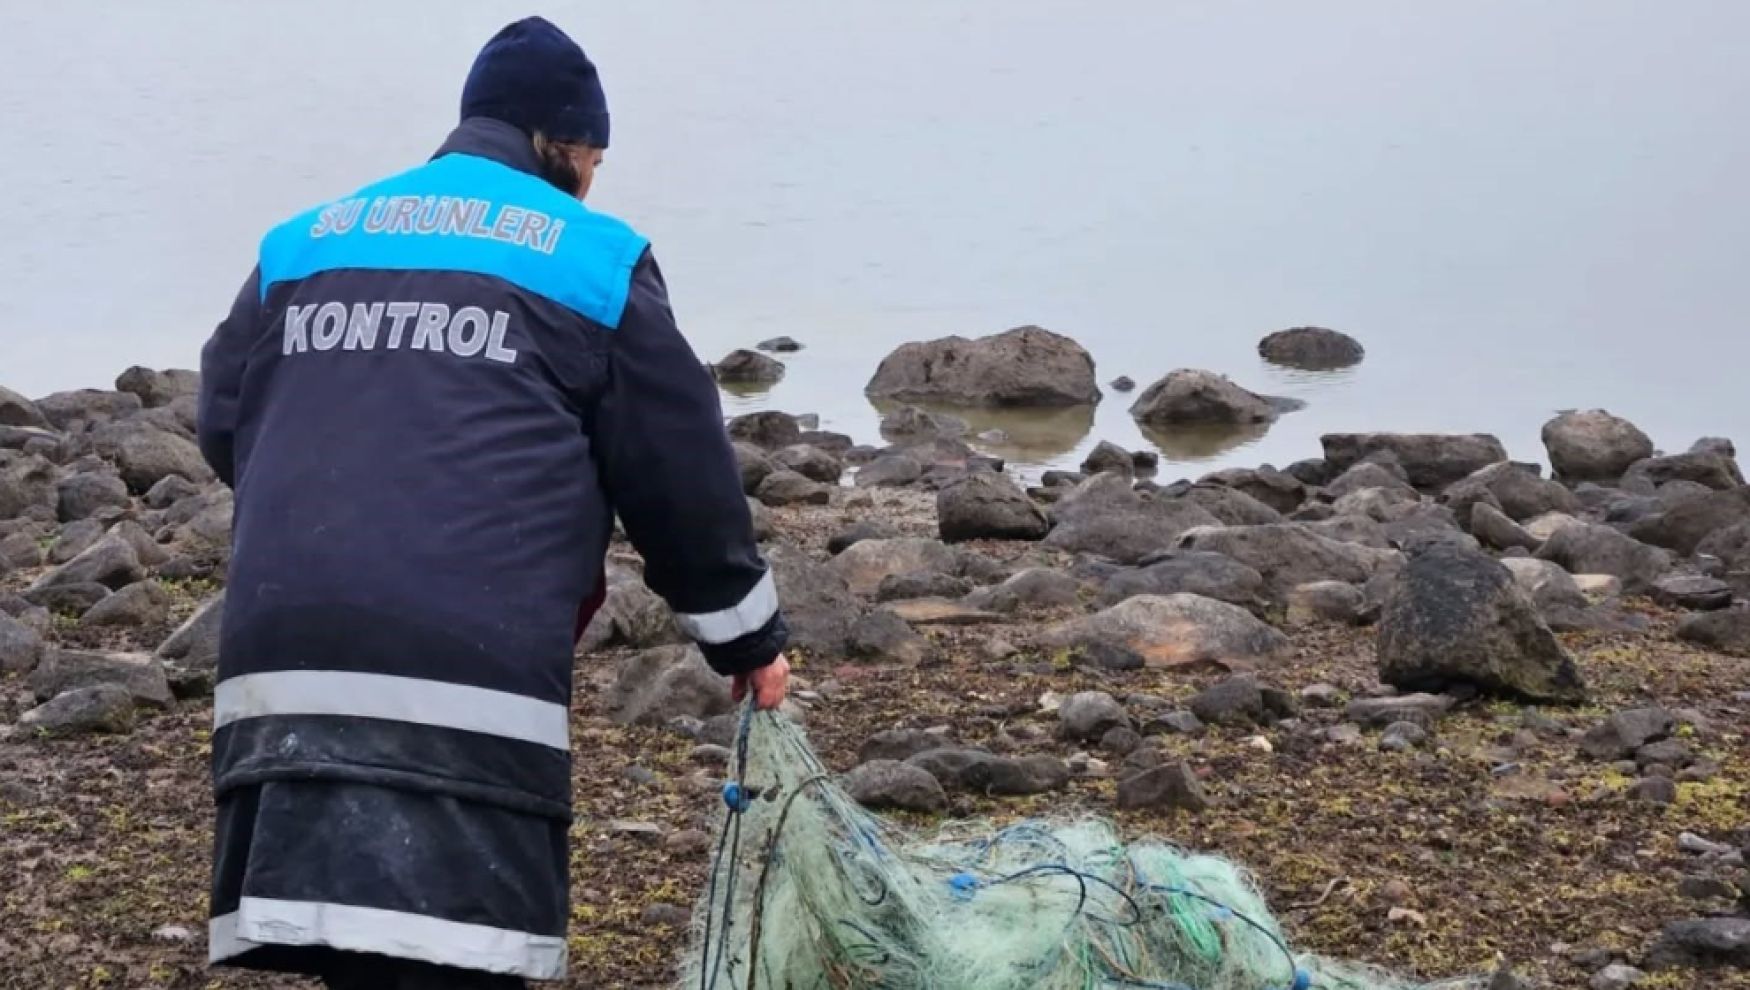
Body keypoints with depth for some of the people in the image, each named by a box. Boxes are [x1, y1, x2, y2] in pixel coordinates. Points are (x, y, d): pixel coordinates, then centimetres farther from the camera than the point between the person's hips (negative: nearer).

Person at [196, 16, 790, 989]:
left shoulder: (299, 243, 20)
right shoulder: (594, 259, 8)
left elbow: (224, 430, 26)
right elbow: (682, 474, 11)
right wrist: (749, 636, 24)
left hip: (286, 660, 5)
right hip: (476, 674, -5)